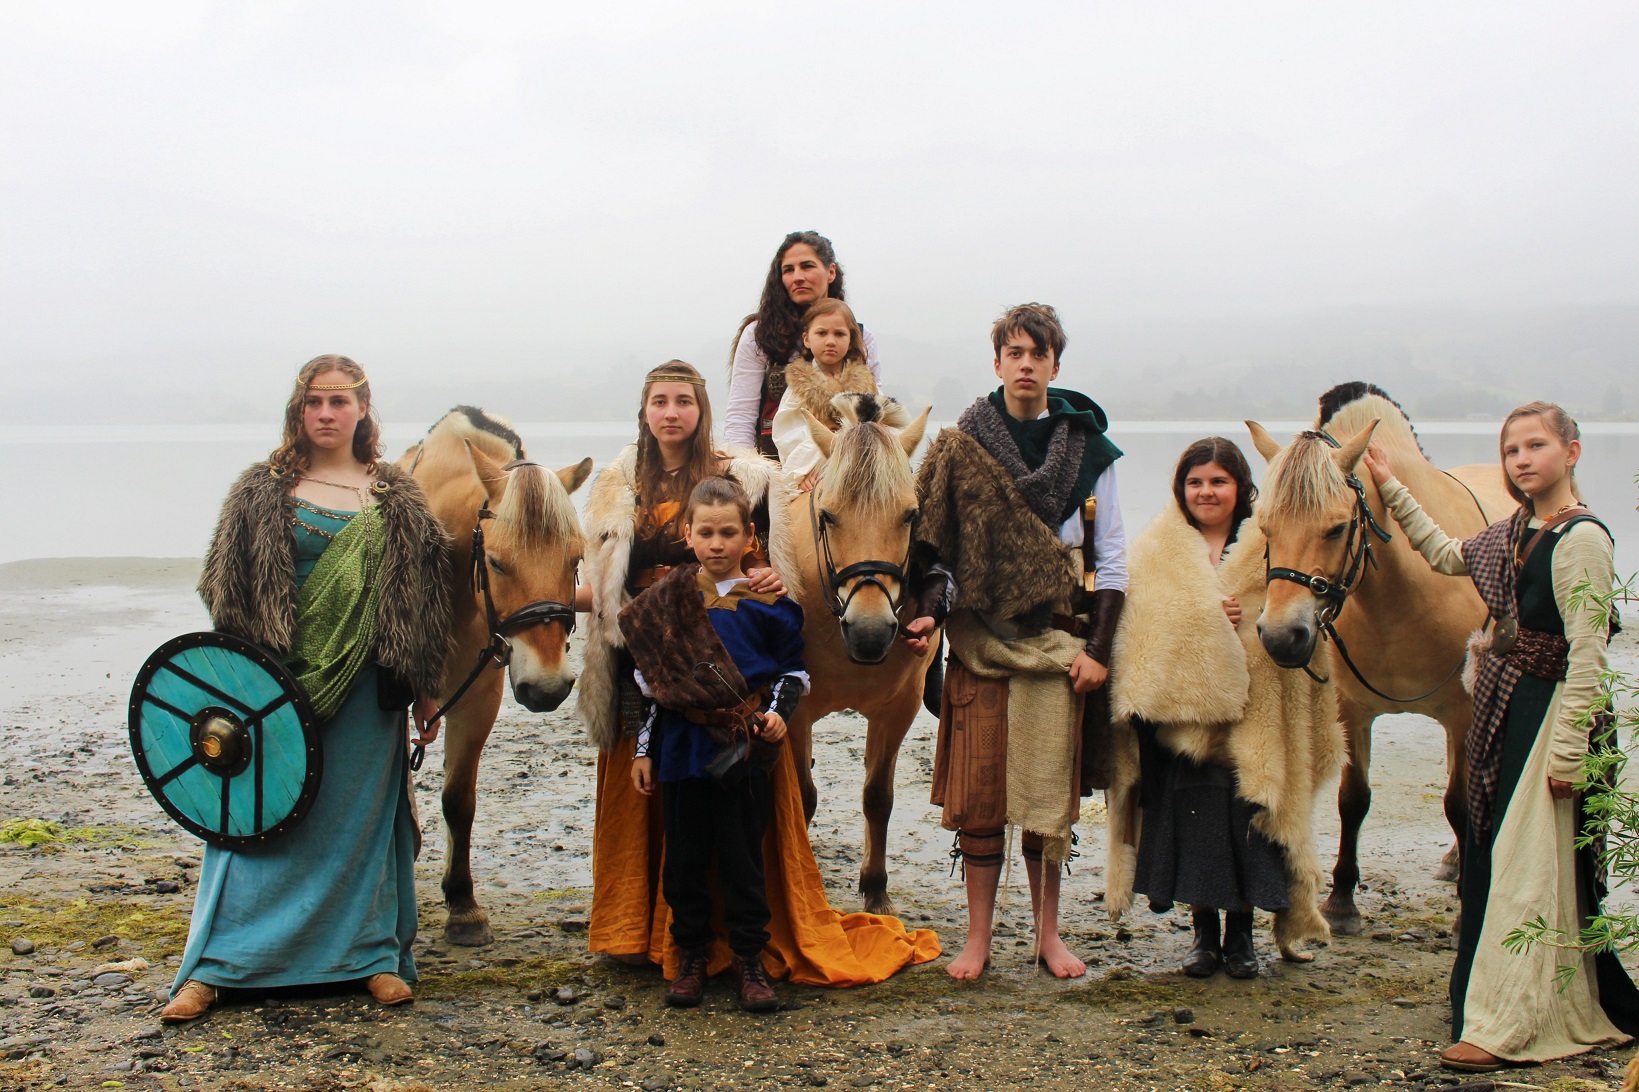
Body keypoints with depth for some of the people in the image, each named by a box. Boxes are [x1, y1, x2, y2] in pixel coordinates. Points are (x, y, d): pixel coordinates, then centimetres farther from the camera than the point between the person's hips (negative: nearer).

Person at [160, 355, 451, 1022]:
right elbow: (229, 592, 2)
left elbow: (419, 603, 8)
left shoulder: (396, 500, 6)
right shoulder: (263, 491, 2)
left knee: (362, 817, 7)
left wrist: (424, 690, 6)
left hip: (364, 687, 1)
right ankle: (215, 966, 6)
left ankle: (376, 955, 17)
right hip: (277, 682, -1)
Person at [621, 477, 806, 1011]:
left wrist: (778, 712, -11)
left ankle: (749, 962, 15)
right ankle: (692, 958, 22)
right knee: (685, 857, 8)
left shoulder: (766, 602, -1)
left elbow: (794, 668, 7)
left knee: (742, 857, 4)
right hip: (683, 747, 2)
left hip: (745, 748, -2)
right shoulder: (667, 600, 4)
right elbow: (650, 678, 8)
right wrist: (643, 748, 7)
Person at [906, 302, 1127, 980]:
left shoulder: (1087, 447, 4)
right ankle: (978, 938, 12)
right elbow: (936, 542, 5)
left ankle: (1047, 934, 18)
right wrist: (929, 612, -11)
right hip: (980, 638, 0)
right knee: (976, 791, 1)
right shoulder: (962, 445, 3)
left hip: (1056, 640, 0)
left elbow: (1112, 558, 4)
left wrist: (1097, 649, -4)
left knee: (1049, 793, 4)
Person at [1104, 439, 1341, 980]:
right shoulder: (1154, 554, 7)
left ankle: (1240, 934, 19)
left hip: (1252, 719, 0)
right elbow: (1143, 631, -3)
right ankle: (1204, 932, 20)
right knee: (1191, 825, 4)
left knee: (1248, 824, 2)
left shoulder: (1271, 550, 5)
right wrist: (1214, 620, -15)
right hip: (1180, 713, 0)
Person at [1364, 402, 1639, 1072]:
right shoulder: (1514, 533, 10)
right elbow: (1445, 556, 28)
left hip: (1547, 711, -9)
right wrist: (1392, 490, 26)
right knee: (1493, 857, 13)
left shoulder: (1581, 538, -16)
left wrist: (1567, 750, -23)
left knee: (1528, 865, -6)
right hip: (1502, 710, 9)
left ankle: (1508, 1026, -1)